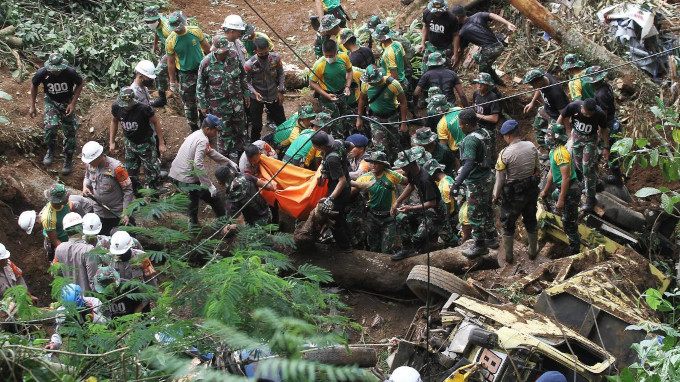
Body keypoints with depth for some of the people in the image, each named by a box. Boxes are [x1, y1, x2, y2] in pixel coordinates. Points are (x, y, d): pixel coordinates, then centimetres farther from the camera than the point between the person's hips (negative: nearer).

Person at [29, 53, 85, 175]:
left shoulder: (70, 72, -29)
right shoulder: (42, 73, -25)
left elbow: (80, 84, -9)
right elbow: (34, 85, -4)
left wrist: (73, 103, -16)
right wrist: (32, 106, -1)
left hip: (67, 102, 0)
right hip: (51, 102, 0)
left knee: (70, 131, 2)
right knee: (51, 126, -24)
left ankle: (68, 161, 21)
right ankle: (50, 151, 4)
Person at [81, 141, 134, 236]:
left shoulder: (116, 168, -24)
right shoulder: (89, 165, -7)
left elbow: (128, 190, -17)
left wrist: (126, 213, -18)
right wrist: (85, 186, -7)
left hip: (118, 214, -6)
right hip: (100, 213, 6)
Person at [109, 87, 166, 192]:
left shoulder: (143, 109, -30)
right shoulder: (116, 107, -17)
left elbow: (156, 122, -15)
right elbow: (114, 122, 4)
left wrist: (161, 143, -11)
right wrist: (111, 142, 5)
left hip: (146, 143, -4)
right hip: (130, 143, 5)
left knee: (151, 173, 3)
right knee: (130, 173, 14)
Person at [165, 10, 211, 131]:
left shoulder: (196, 31, -13)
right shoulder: (170, 41, -15)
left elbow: (206, 48, 3)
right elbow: (171, 62, -6)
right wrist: (172, 82, -2)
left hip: (201, 68, 1)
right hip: (185, 74, -1)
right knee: (189, 103, 7)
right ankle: (194, 128, 24)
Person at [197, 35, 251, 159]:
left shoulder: (234, 56, -9)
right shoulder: (206, 63, -19)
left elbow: (243, 76, 6)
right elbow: (200, 86, -8)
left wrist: (246, 93, 11)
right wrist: (203, 105, -4)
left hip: (237, 99, 4)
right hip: (219, 103, -4)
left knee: (240, 127, 16)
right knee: (224, 130, 5)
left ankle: (238, 151, 37)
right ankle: (225, 155, 25)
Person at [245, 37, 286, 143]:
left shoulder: (275, 58, -16)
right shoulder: (250, 64, -24)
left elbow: (281, 74, -1)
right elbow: (246, 82, -11)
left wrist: (281, 91, -4)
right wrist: (254, 92, -28)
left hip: (273, 95, 3)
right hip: (257, 97, -3)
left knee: (282, 122, 15)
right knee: (256, 126, 4)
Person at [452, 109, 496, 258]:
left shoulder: (470, 140, -26)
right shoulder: (484, 133, 3)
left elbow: (469, 164, -37)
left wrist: (458, 182, -44)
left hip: (476, 183, -9)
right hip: (488, 178, 9)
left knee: (475, 214, 2)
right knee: (487, 209, 22)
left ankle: (480, 246, 10)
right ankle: (490, 238, 35)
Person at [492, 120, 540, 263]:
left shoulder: (505, 154, -24)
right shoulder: (531, 147, -9)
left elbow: (500, 179, -17)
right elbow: (537, 169, 5)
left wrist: (495, 196, -3)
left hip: (513, 195, -5)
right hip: (531, 191, 5)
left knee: (508, 224, 14)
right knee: (531, 221, 23)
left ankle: (508, 255, 26)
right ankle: (533, 251, 38)